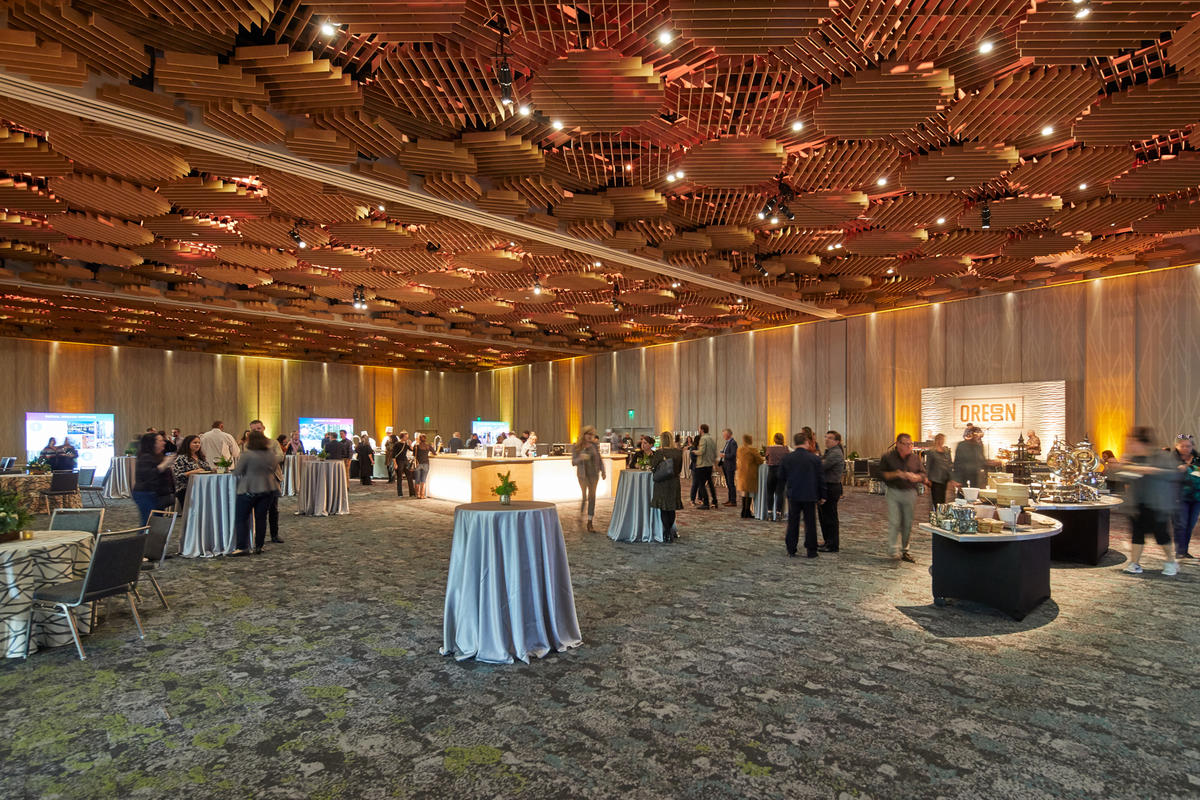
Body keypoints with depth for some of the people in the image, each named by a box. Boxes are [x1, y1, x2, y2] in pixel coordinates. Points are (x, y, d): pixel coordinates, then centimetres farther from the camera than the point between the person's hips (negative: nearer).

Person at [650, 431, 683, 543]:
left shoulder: (659, 453, -15)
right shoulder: (678, 452, -3)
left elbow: (653, 468, -7)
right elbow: (680, 468, 7)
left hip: (661, 484, -4)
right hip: (674, 483, 4)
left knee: (663, 509, 5)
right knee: (672, 508, 15)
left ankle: (667, 535, 6)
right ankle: (670, 532, 23)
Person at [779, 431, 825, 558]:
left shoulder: (786, 458, -5)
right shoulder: (814, 458, -9)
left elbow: (781, 477, 3)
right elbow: (820, 479, -4)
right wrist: (822, 495, 6)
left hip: (793, 495, 2)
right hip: (810, 496, -1)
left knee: (792, 523, 10)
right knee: (810, 524, 8)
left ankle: (791, 550, 14)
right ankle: (810, 551, 12)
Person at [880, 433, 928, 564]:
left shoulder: (915, 458, 8)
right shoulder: (888, 457, -2)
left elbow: (923, 474, 11)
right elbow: (881, 474, -3)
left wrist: (915, 477, -10)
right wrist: (896, 474, -16)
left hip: (910, 493, 4)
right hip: (894, 493, -3)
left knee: (908, 524, 8)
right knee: (894, 522, -10)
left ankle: (904, 550, 20)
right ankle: (894, 550, -7)